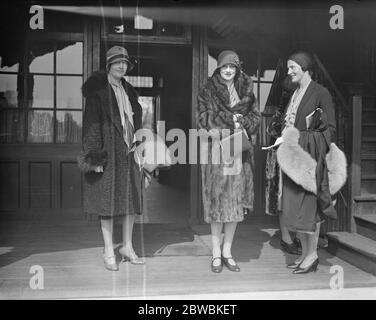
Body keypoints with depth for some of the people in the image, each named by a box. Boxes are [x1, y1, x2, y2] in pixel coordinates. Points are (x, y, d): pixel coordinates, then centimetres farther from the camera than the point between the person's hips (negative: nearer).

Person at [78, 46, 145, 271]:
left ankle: (128, 247, 23)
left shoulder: (129, 91, 16)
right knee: (108, 201, -1)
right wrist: (95, 155, -16)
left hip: (128, 152, 6)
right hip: (108, 152, -6)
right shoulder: (97, 90, -4)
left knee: (130, 200, 9)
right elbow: (91, 123, -9)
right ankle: (109, 252, 10)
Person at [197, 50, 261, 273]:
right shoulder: (208, 91, 6)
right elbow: (204, 119, -4)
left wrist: (240, 121, -9)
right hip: (215, 148, -3)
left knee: (236, 200, 2)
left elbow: (256, 118, 11)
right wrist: (232, 119, -10)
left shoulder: (247, 91, 14)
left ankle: (227, 252, 14)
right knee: (217, 200, -3)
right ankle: (216, 254, 8)